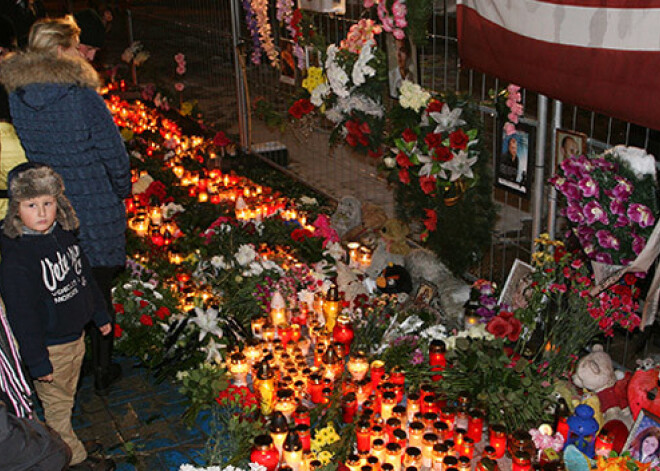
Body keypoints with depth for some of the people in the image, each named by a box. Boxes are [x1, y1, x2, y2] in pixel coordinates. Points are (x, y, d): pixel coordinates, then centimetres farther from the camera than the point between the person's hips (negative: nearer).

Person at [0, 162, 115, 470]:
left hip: (75, 335, 7)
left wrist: (100, 315, 21)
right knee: (56, 405, 9)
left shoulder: (64, 235, -1)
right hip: (49, 347, -7)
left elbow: (85, 277, 14)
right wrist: (37, 361, -18)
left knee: (67, 397, 22)